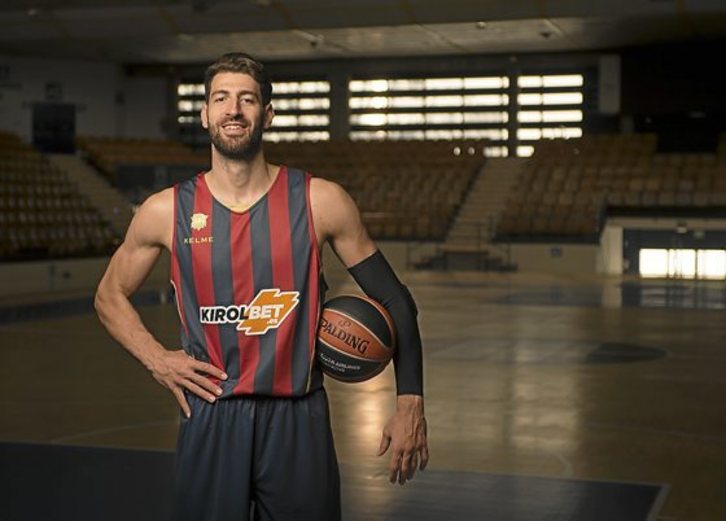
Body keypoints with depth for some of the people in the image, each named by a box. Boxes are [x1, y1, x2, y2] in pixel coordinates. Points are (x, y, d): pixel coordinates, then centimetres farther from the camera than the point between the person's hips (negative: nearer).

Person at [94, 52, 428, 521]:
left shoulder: (321, 202, -4)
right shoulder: (166, 211, 0)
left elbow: (394, 300, 2)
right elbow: (110, 297, 15)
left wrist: (410, 404, -3)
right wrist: (156, 359, -1)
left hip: (299, 419, -1)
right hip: (210, 420, 1)